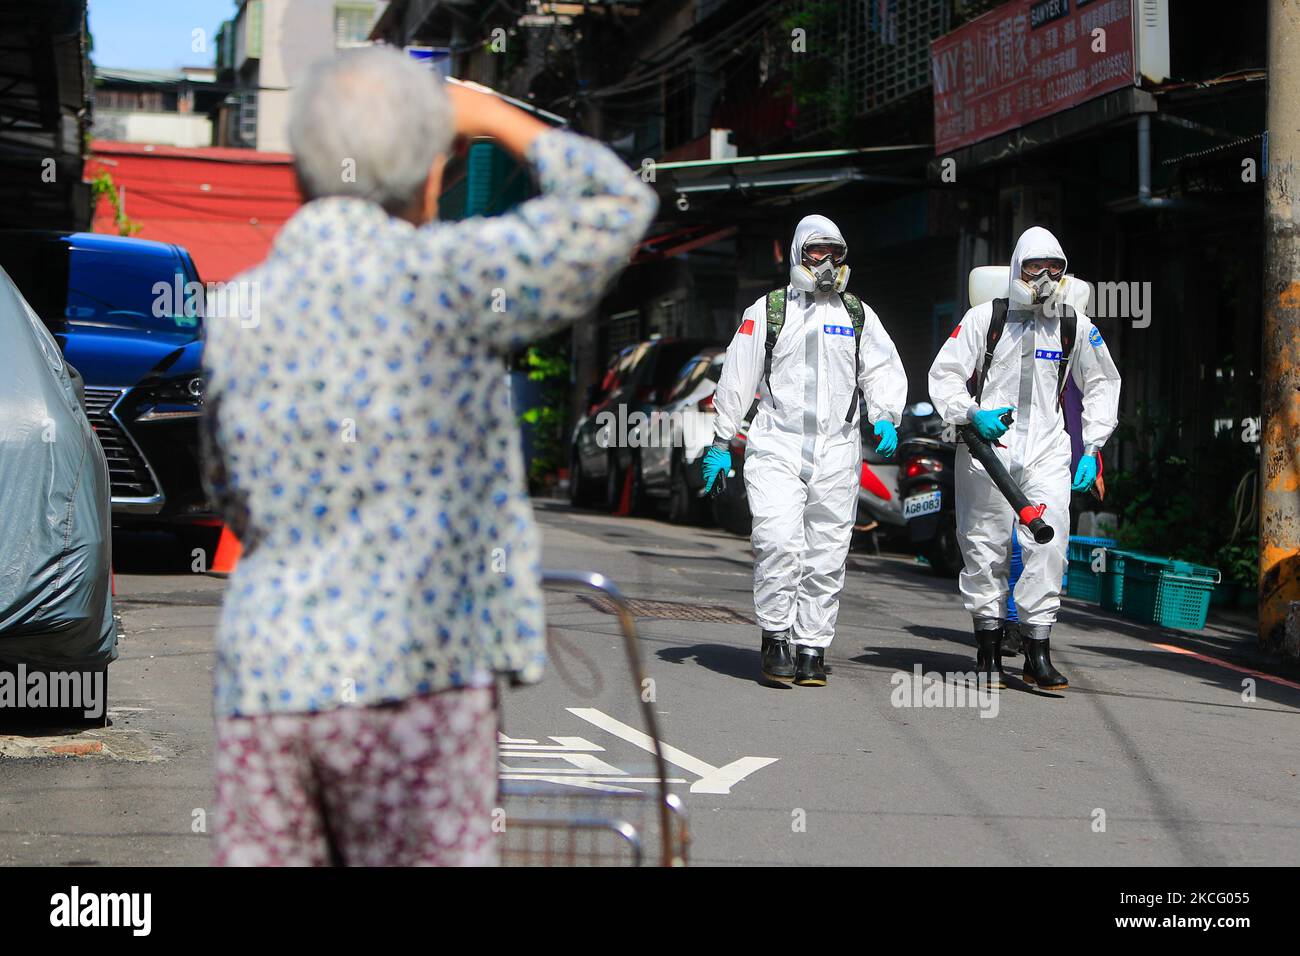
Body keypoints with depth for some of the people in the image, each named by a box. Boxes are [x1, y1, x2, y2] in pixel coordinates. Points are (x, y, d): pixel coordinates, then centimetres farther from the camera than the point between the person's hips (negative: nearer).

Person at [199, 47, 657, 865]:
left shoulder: (231, 316, 7)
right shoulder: (446, 275, -7)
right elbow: (619, 207, 3)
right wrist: (502, 122, 15)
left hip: (261, 681, 4)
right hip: (415, 675, -4)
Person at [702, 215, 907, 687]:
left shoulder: (859, 315, 15)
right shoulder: (767, 311, 7)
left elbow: (883, 370, 14)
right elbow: (737, 378, 8)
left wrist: (885, 418, -5)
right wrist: (721, 443, 7)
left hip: (837, 454, 3)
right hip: (776, 448, -3)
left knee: (827, 555, 2)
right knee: (778, 542, -18)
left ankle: (812, 648, 10)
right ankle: (775, 639, -6)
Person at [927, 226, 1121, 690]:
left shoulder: (1076, 326, 7)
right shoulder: (985, 318, -1)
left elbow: (1103, 384, 19)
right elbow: (944, 374, 1)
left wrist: (1092, 447, 10)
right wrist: (971, 414, -17)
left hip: (1047, 449, 1)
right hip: (987, 443, -1)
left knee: (1049, 541, -13)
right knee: (986, 547, 2)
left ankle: (1037, 651, -8)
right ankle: (988, 645, 17)